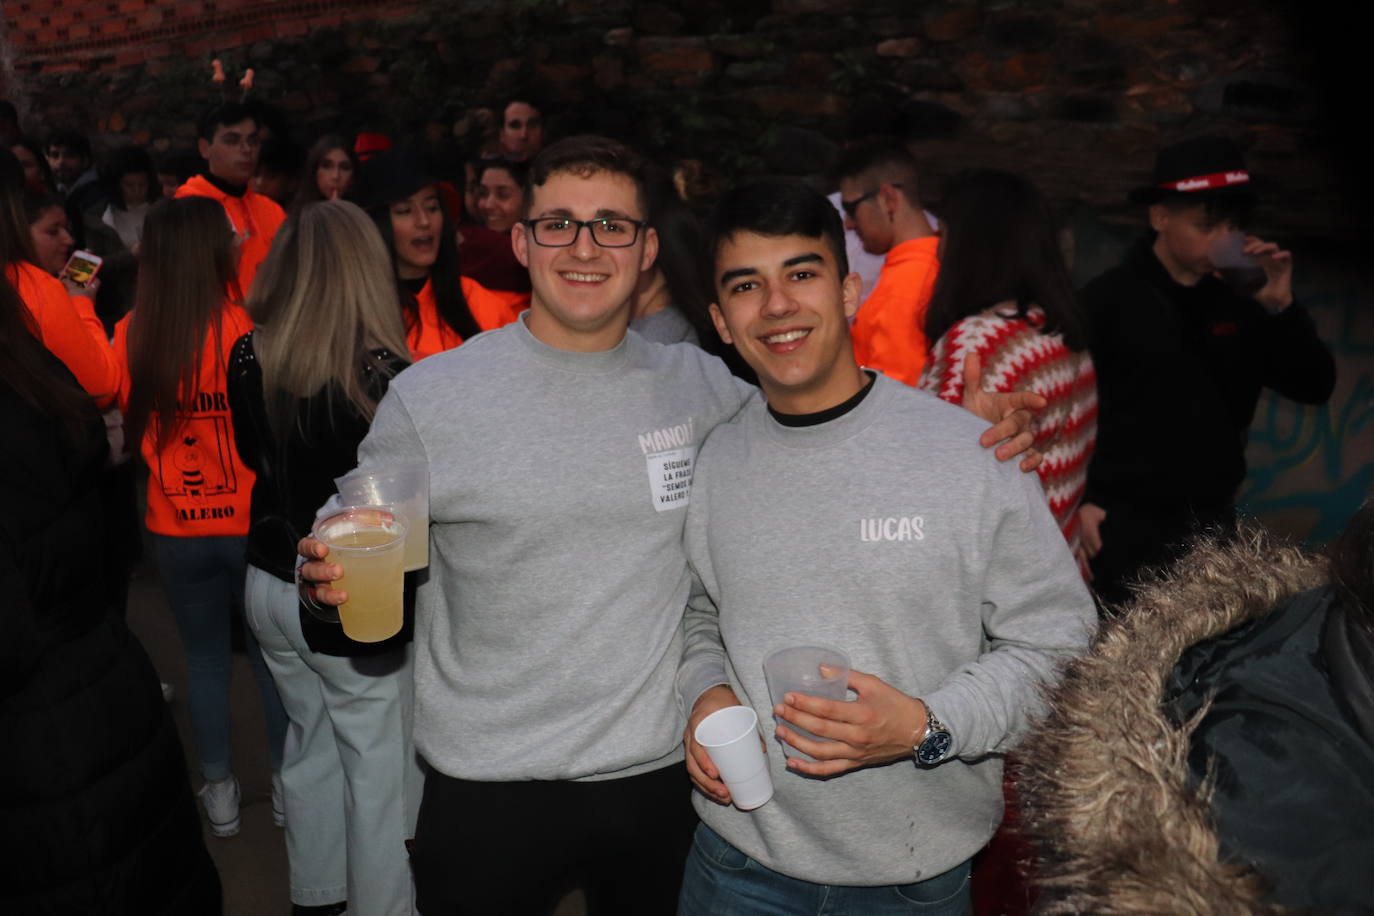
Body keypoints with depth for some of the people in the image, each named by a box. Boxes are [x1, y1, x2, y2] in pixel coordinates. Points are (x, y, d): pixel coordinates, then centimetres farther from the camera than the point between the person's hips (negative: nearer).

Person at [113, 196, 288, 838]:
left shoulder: (130, 337, -9)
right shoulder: (248, 329, -19)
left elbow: (129, 428, 6)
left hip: (175, 529, 2)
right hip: (253, 523, -2)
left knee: (204, 659, 17)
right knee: (271, 656, 15)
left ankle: (219, 792, 28)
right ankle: (287, 783, 28)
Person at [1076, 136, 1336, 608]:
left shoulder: (1238, 301, 5)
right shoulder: (1108, 299, -8)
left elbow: (1315, 387, 4)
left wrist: (1280, 308, -10)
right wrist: (1081, 500, -11)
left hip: (1211, 520, 5)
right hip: (1125, 522, -4)